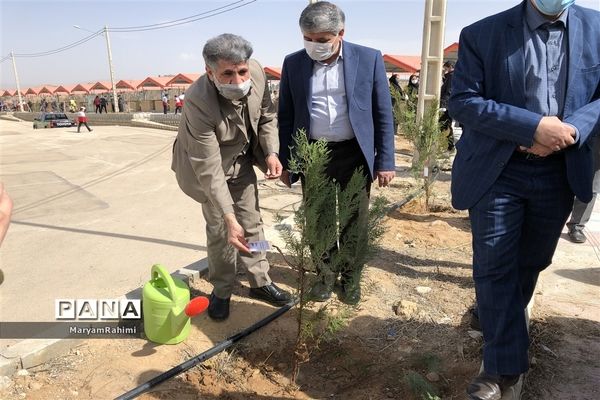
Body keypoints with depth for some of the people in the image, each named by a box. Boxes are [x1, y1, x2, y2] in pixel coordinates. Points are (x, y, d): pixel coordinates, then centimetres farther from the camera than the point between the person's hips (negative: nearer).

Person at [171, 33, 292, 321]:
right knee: (219, 229, 0)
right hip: (205, 163, -5)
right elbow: (209, 169, -34)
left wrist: (271, 152, -17)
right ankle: (221, 290, 22)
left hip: (242, 159, 5)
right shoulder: (198, 102, -36)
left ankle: (260, 281, 26)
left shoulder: (256, 72, -22)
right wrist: (229, 218, -37)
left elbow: (267, 116, -3)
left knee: (251, 221, 10)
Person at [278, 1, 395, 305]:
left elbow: (383, 114, -2)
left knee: (354, 222, 11)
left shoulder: (369, 59, -5)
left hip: (355, 155, -1)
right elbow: (286, 117, 5)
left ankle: (351, 277, 33)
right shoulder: (293, 63, 0)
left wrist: (385, 161, -4)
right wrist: (284, 162, 4)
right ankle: (326, 272, 35)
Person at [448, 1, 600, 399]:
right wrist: (533, 125, -21)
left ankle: (505, 319, 46)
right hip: (497, 171, -3)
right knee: (495, 267, -1)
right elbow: (462, 101, -13)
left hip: (559, 172, 4)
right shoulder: (482, 34, -5)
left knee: (533, 261, 19)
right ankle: (504, 365, 13)